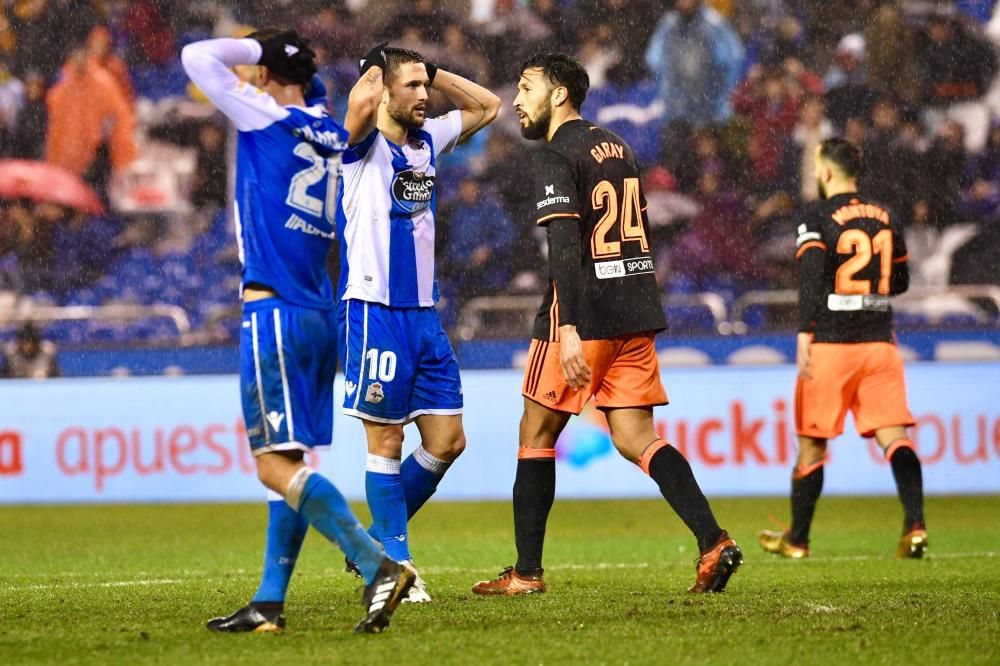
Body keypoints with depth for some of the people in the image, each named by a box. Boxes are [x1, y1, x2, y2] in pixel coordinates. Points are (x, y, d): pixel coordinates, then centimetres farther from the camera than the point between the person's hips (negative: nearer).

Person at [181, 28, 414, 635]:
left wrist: (253, 48, 7)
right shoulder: (332, 134, 10)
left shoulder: (270, 120, -9)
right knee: (286, 462, 11)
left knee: (277, 465, -10)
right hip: (318, 313, 8)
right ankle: (270, 603, 12)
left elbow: (198, 57, -7)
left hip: (275, 311, -8)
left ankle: (379, 566, -21)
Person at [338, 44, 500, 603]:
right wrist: (380, 67, -8)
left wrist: (432, 71, 13)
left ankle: (376, 546, 19)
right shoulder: (363, 145, -7)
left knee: (448, 441, 5)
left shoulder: (427, 140, 14)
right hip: (375, 309, -7)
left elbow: (488, 106, 25)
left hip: (424, 312, 7)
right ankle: (396, 563, 4)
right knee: (387, 440, -3)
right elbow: (363, 105, -29)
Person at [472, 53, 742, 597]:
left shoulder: (557, 158, -9)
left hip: (585, 314, -7)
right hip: (636, 315, 7)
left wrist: (568, 330, -27)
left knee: (537, 434, 6)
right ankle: (713, 541, -14)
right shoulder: (618, 148, 17)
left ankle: (527, 571, 9)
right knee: (636, 439, 4)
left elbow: (566, 247, -20)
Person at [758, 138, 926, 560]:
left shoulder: (818, 217, -4)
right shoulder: (885, 218, 12)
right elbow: (900, 281, 20)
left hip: (831, 344, -4)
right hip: (880, 342, 4)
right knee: (894, 436, -3)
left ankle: (797, 538, 18)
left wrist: (805, 334, -20)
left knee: (812, 443, 8)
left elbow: (811, 276, -16)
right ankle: (915, 525, -21)